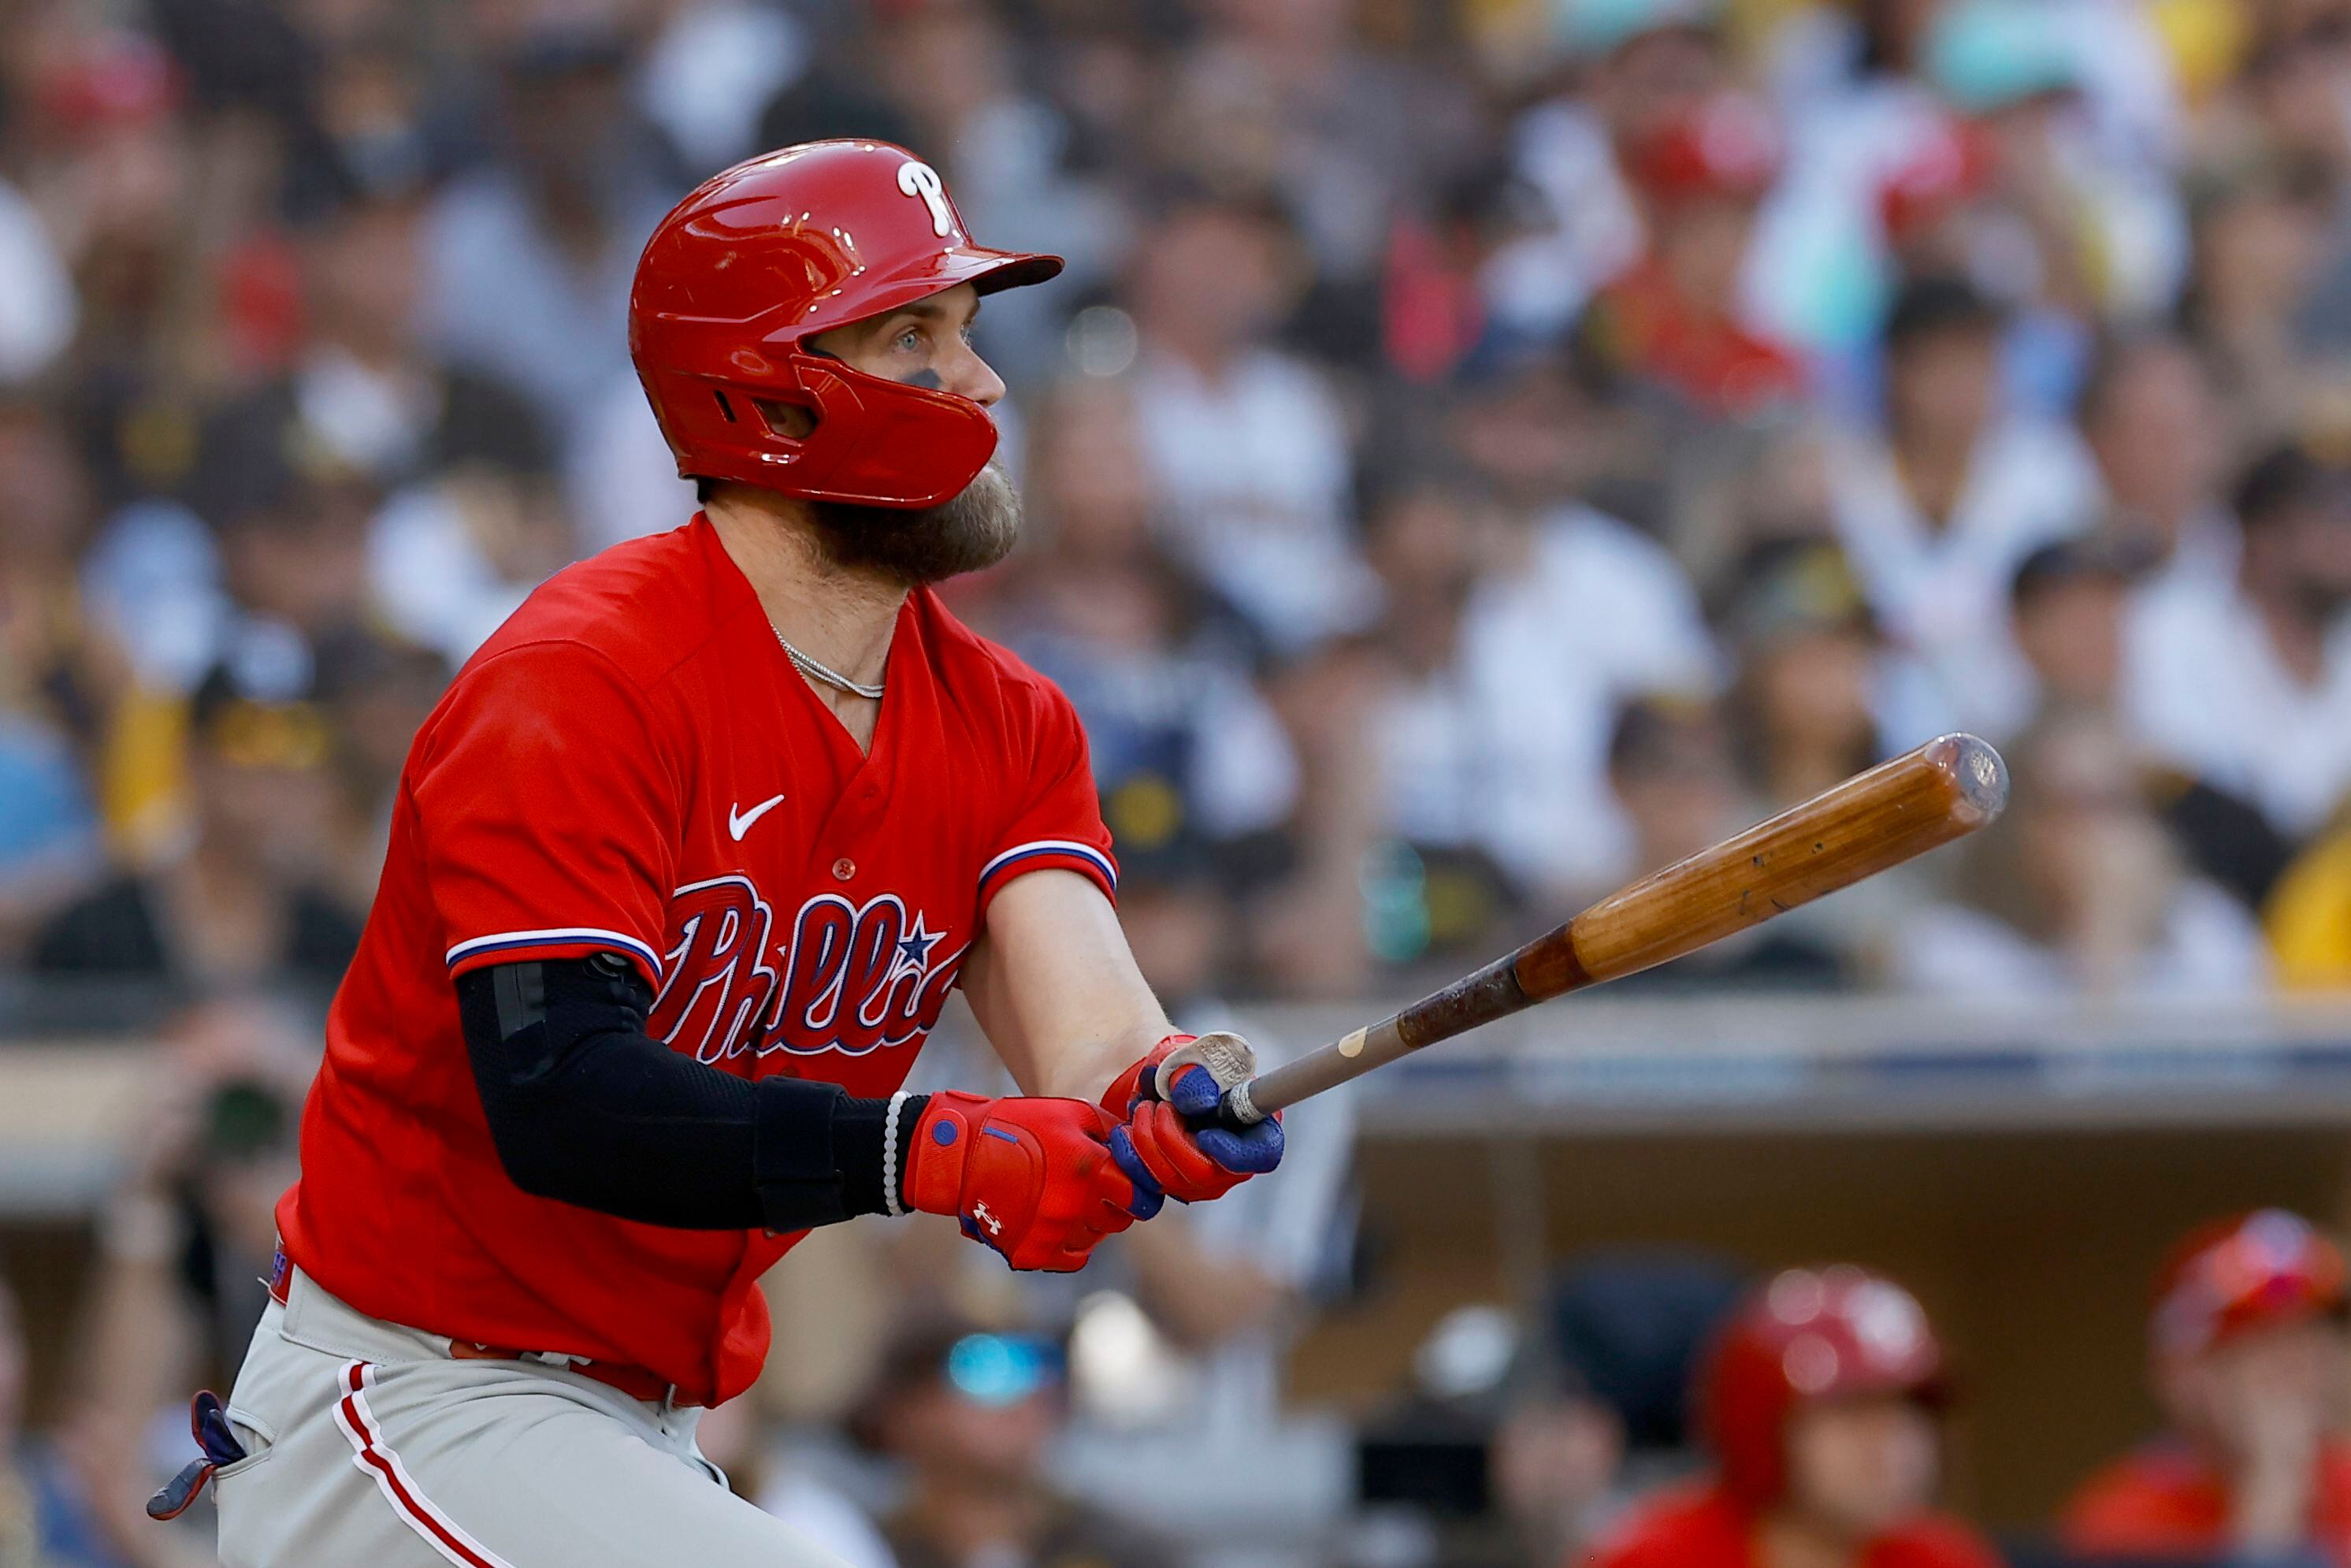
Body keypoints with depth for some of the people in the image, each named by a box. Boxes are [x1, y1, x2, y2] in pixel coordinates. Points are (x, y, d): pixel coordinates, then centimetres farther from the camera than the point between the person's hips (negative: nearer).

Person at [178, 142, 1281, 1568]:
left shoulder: (1004, 725, 6)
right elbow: (556, 1098, -30)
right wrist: (918, 1153, -41)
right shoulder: (580, 686, -18)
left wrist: (1159, 1095, -35)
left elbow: (1083, 1027, -11)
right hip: (409, 1402, -8)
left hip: (652, 1438, 9)